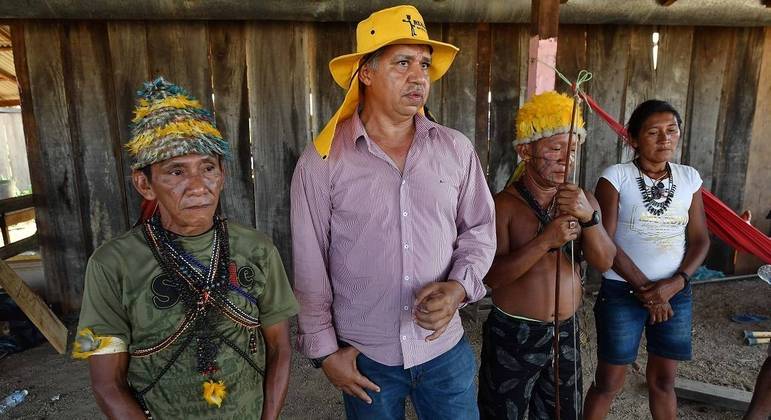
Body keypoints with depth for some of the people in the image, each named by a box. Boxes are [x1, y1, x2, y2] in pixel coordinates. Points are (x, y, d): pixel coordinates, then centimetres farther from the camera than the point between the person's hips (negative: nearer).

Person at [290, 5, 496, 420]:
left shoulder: (456, 149, -3)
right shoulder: (323, 159, -11)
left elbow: (479, 228, 6)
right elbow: (309, 264, -6)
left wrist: (459, 286, -12)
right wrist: (324, 349, -3)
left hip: (446, 350, 2)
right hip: (364, 356, -1)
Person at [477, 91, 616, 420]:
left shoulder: (583, 201, 2)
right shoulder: (504, 204, -16)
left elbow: (604, 262, -5)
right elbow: (492, 276, -22)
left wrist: (589, 216, -21)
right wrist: (545, 240, -31)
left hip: (566, 333, 5)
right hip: (513, 335, -5)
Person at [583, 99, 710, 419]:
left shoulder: (689, 178, 3)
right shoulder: (616, 177, -10)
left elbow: (700, 239, 5)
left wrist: (675, 283, -11)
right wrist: (644, 288, -13)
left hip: (675, 294, 4)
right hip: (622, 292, -4)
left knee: (663, 380, 17)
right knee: (609, 382, 6)